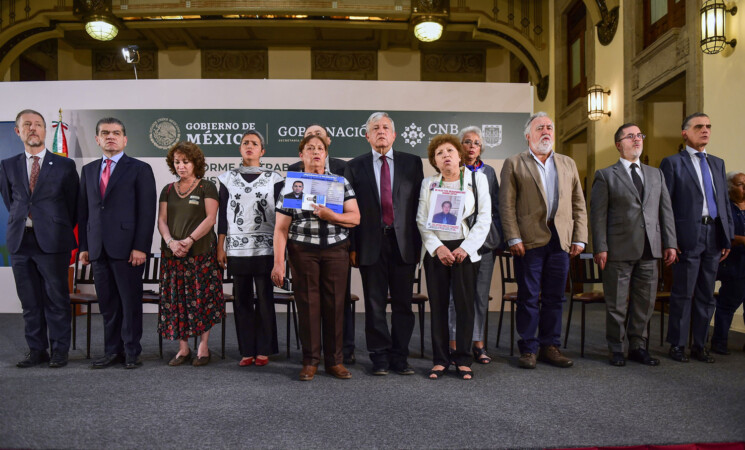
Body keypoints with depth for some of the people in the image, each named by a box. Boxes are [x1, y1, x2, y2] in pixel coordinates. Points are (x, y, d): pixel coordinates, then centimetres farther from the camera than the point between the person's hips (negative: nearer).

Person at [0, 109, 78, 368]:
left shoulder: (64, 165, 2)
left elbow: (72, 204, 7)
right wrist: (21, 223, 13)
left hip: (52, 241, -3)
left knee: (57, 299, 2)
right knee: (29, 301, 8)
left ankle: (60, 350, 12)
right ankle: (36, 350, 18)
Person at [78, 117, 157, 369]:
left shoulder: (140, 169, 0)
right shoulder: (88, 170, 16)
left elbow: (147, 211, -6)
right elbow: (83, 211, 15)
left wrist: (140, 247, -13)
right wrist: (83, 246, 9)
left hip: (127, 248, -5)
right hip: (98, 249, 5)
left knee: (131, 303, 2)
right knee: (107, 304, 10)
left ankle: (131, 352, 12)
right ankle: (112, 351, 21)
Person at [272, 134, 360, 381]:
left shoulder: (341, 182, 7)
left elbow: (355, 218, 1)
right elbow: (281, 228, 0)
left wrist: (331, 216, -17)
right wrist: (278, 263, -6)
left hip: (336, 251, 1)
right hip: (303, 252, -1)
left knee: (335, 304, 3)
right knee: (308, 304, 2)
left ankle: (334, 360, 16)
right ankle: (310, 361, 14)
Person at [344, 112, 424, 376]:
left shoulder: (412, 163, 8)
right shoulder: (355, 167, 7)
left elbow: (420, 203, 5)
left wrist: (419, 242, -1)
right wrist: (352, 246, -3)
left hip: (404, 243, 1)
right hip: (371, 244, 0)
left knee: (403, 304, 7)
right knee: (375, 305, 6)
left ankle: (400, 357, 18)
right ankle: (380, 357, 17)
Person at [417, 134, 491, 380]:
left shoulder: (477, 179, 6)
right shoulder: (428, 183, 10)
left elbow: (484, 218, 1)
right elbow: (422, 220, 5)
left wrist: (466, 248, -9)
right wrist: (437, 247, -9)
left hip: (464, 250, -1)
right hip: (436, 251, 1)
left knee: (465, 304, 0)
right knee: (438, 305, 3)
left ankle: (463, 360, 11)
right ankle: (440, 359, 12)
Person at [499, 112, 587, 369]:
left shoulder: (568, 164, 18)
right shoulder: (514, 164, 5)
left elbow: (579, 205, 15)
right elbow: (506, 204, -2)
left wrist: (579, 238, 6)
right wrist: (513, 238, -11)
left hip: (560, 240, 4)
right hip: (530, 240, -3)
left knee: (554, 298, 8)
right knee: (529, 297, 1)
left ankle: (550, 347, 20)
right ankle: (528, 349, 12)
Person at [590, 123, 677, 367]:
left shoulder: (656, 174, 17)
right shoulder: (605, 175, 2)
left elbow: (666, 210, 14)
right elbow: (598, 214, -4)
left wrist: (670, 243, 5)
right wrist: (600, 248, -11)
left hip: (649, 250, 5)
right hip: (619, 251, -4)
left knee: (645, 302, 10)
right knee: (617, 304, 3)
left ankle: (638, 347, 24)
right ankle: (617, 349, 16)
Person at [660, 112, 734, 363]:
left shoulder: (717, 164, 17)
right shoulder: (673, 163, 0)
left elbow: (725, 202, 16)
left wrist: (728, 238, 10)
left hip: (714, 237, 6)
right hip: (688, 237, -5)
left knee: (706, 295, 10)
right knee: (683, 294, 0)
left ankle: (700, 345, 20)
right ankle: (677, 345, 12)